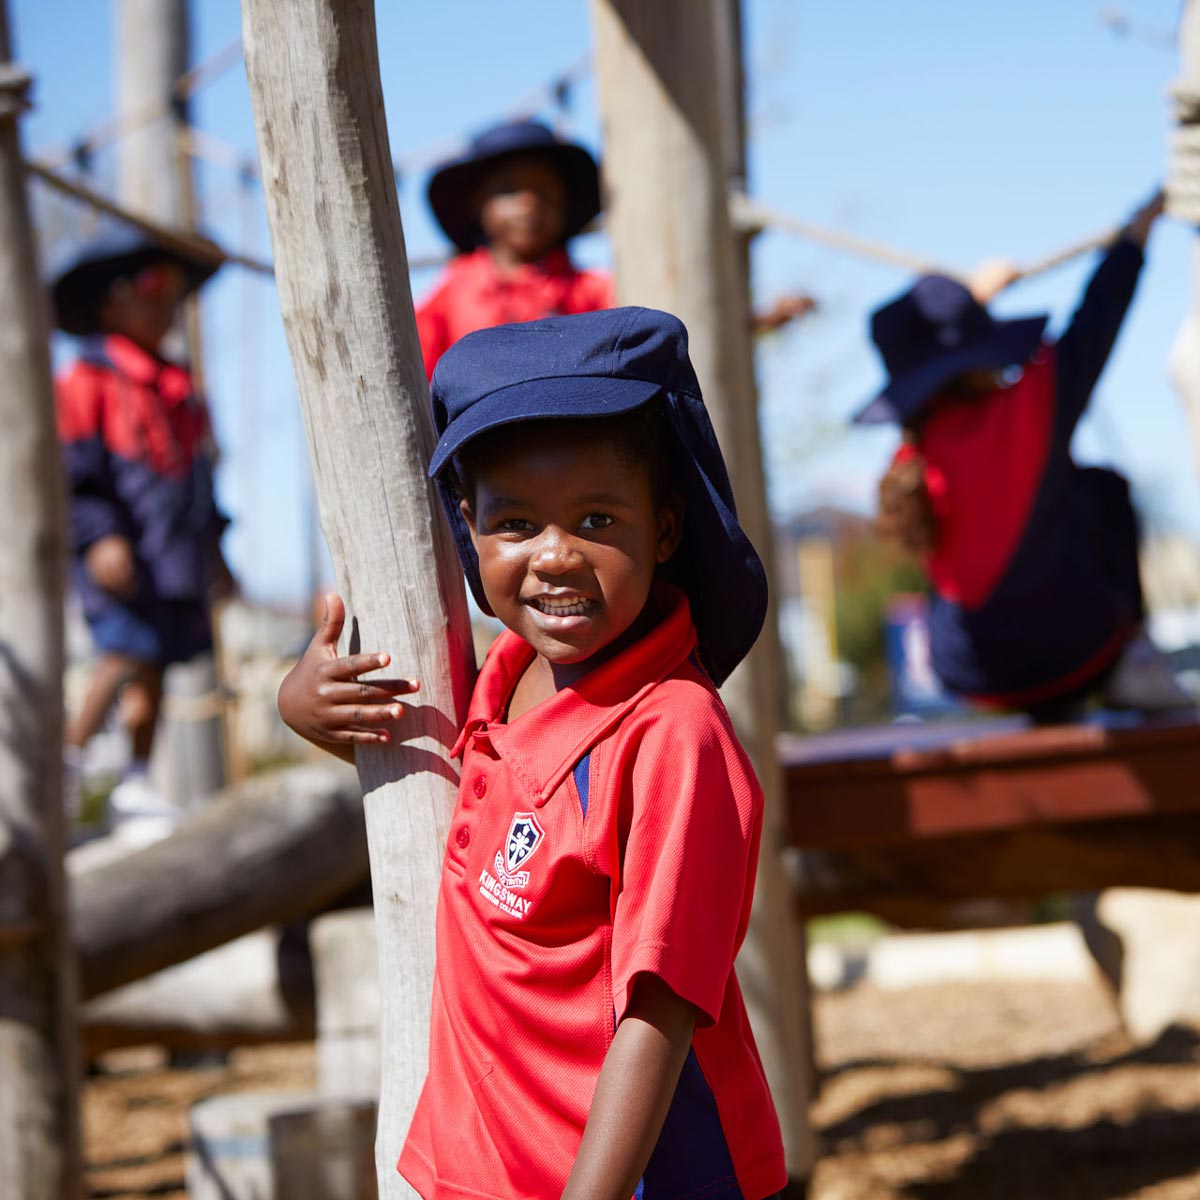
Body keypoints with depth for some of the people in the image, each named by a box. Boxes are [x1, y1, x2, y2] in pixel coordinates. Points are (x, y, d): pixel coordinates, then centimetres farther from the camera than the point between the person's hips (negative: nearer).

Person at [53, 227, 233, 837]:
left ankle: (136, 787, 11)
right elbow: (72, 468, -10)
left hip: (174, 555, 7)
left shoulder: (177, 387, 20)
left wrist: (212, 546, 24)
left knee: (155, 664, 6)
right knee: (129, 652, -17)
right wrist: (98, 536, -19)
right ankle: (68, 757, -4)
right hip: (120, 555, -7)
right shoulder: (88, 380, -4)